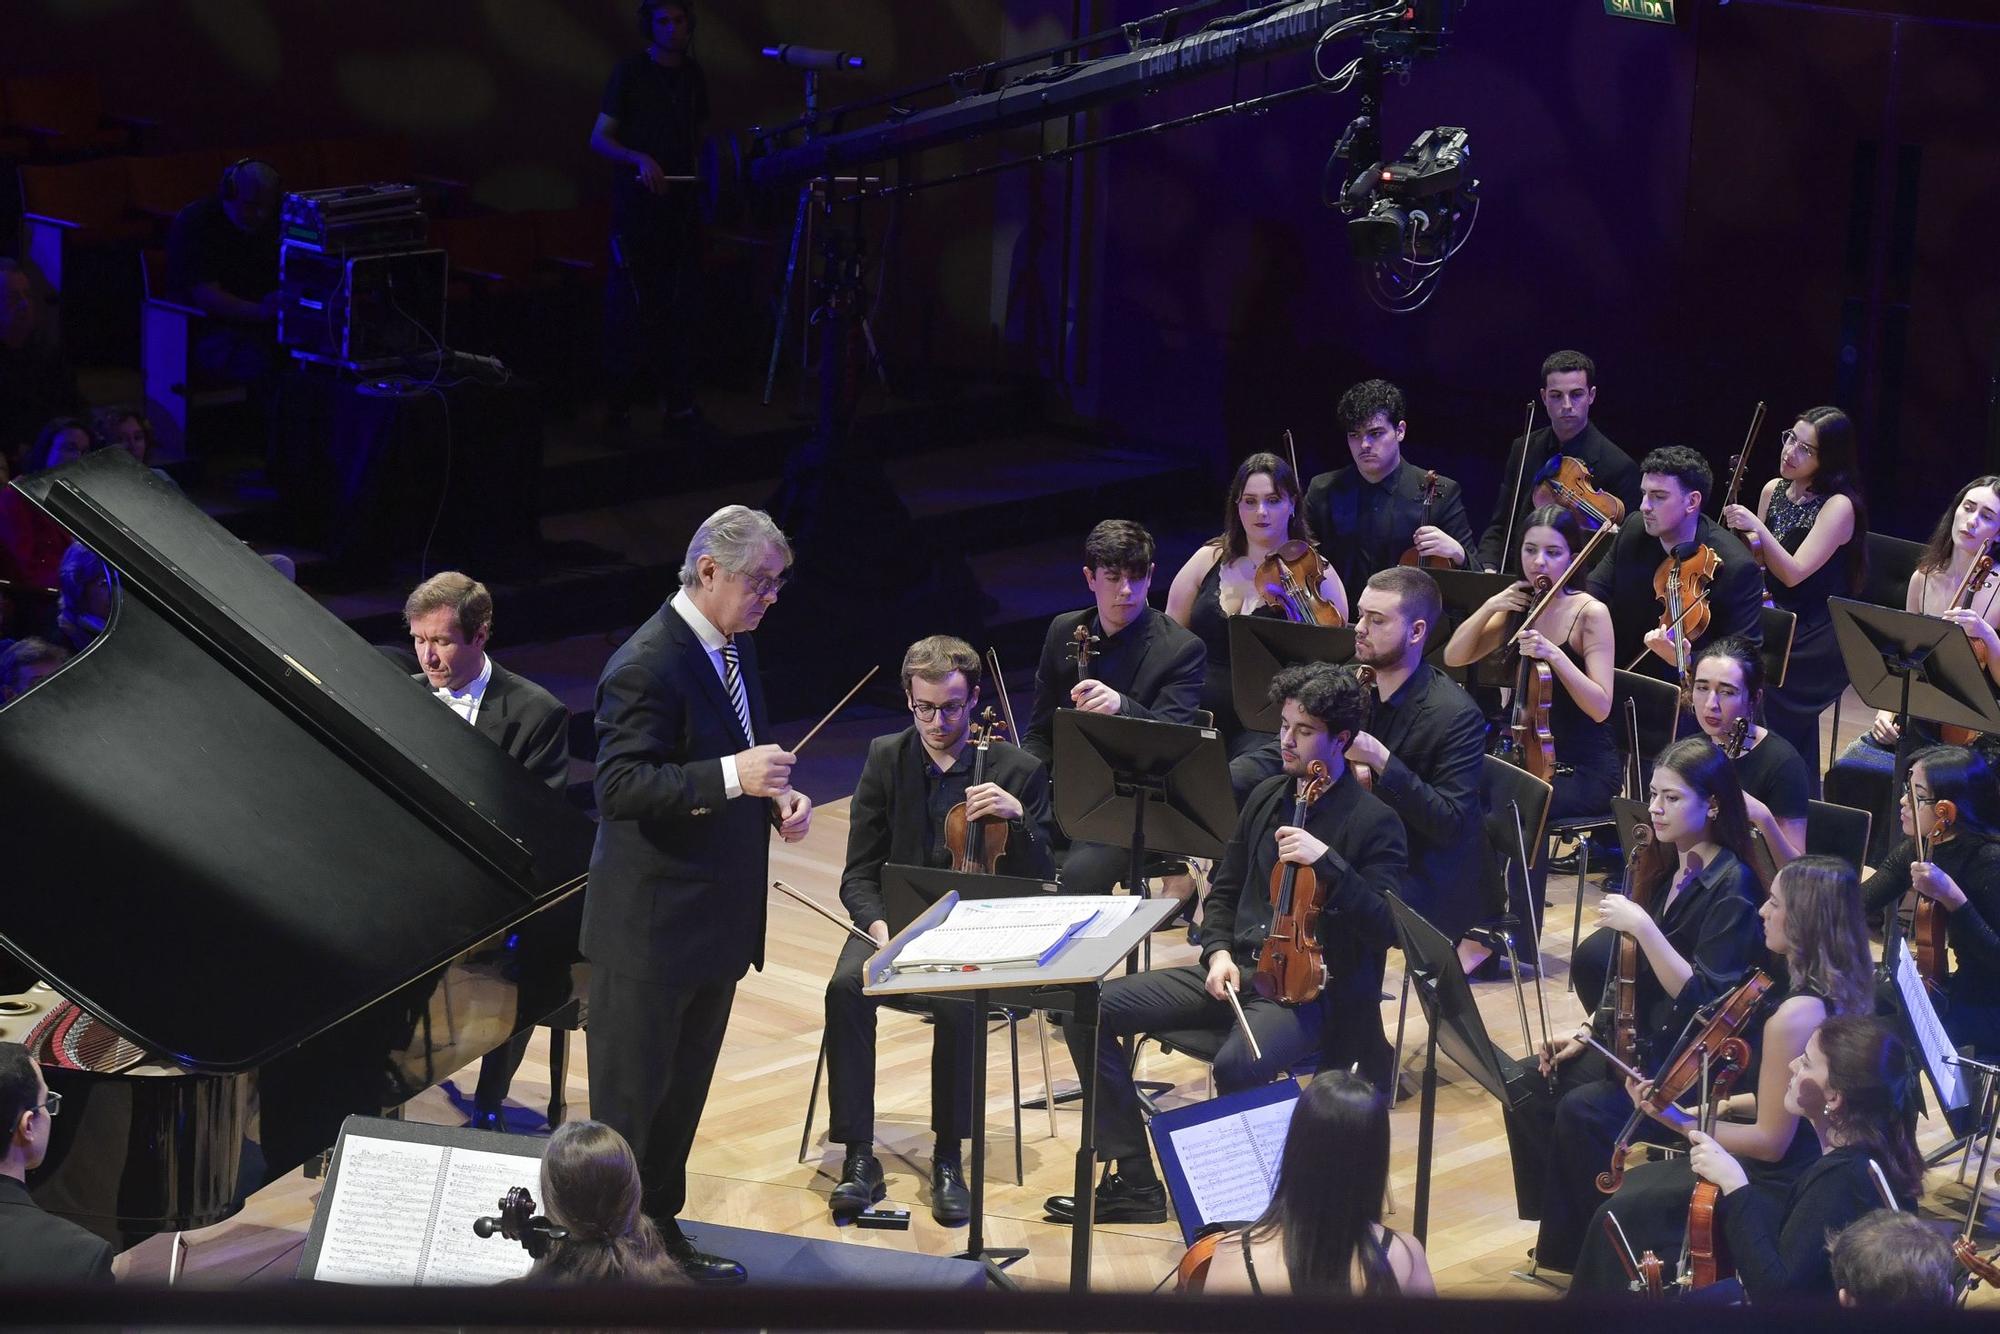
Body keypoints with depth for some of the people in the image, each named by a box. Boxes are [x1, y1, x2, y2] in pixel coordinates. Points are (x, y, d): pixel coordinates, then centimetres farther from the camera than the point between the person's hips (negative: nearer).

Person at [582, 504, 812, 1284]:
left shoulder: (734, 647, 9)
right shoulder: (647, 666, -20)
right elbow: (619, 787, -26)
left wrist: (775, 797, 2)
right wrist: (731, 778, -33)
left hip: (716, 922, 9)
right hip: (651, 928, -9)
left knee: (681, 1098, 19)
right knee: (629, 1105, 1)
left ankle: (659, 1233, 32)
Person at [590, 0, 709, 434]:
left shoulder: (693, 74, 11)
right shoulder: (630, 72, -4)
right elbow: (598, 139, -7)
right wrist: (639, 159, -24)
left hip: (680, 206, 4)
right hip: (636, 207, -4)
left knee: (680, 311, 0)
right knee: (630, 309, -4)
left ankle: (677, 402, 3)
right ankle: (615, 402, 6)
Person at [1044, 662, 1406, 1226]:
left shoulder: (1374, 822, -7)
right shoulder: (1267, 797, 13)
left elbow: (1386, 927, -16)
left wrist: (1327, 860, -26)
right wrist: (1219, 952, 1)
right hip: (1235, 970, 7)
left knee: (1237, 1064, -39)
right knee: (1091, 1010, -9)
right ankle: (1135, 1184, -4)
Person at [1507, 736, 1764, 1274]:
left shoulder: (1731, 887, -15)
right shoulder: (1663, 870, 10)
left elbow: (1702, 998, -23)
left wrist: (1642, 926, -29)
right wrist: (1589, 1031, 6)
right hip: (1638, 1043, 8)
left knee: (1582, 1113, -28)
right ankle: (1562, 1231, 0)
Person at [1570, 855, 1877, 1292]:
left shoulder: (1794, 1016, -29)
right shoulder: (1841, 990, 1)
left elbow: (1771, 1141, -24)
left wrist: (1680, 1121, -17)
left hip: (1780, 1182, -10)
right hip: (1813, 1164, 10)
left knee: (1625, 1212, -2)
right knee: (1634, 1185, 20)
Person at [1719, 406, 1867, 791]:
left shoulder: (1839, 506, -13)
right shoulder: (1774, 491, 6)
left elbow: (1794, 572, -18)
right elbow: (1758, 558, 14)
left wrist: (1758, 528, -27)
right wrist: (1741, 533, -6)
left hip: (1819, 640, -6)